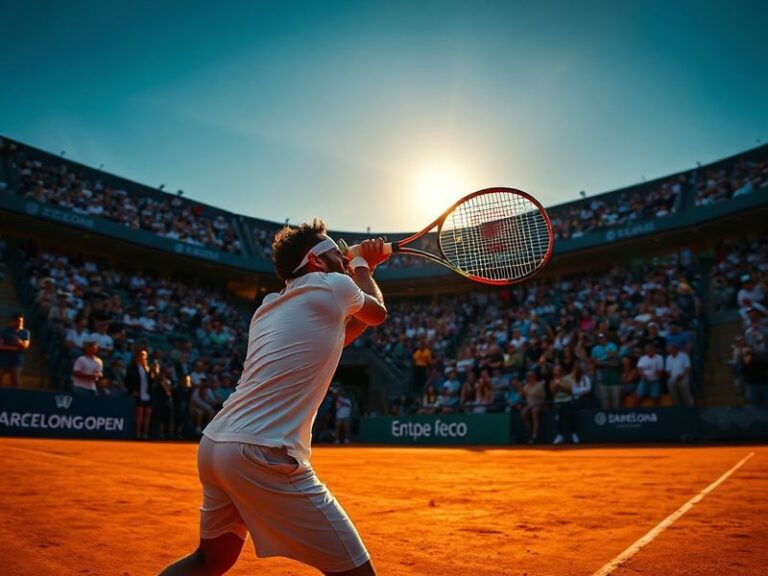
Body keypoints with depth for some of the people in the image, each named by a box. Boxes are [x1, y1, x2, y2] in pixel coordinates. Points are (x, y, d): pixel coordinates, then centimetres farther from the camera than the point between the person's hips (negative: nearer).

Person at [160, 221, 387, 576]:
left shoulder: (270, 307, 21)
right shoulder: (333, 285, -1)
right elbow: (376, 312, 21)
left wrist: (363, 270, 35)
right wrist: (362, 266, 38)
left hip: (214, 444, 9)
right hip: (264, 455, -9)